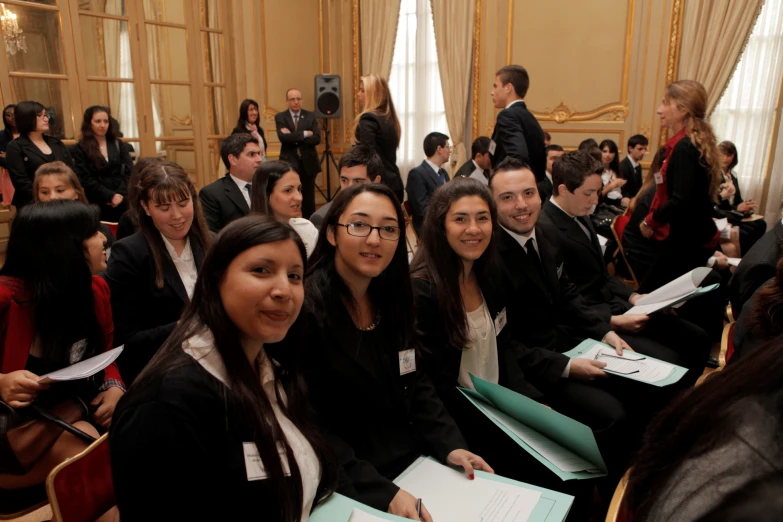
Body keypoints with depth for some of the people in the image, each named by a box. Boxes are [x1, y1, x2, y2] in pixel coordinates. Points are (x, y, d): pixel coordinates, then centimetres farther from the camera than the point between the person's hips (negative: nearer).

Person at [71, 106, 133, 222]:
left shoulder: (117, 144, 12)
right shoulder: (80, 149, 2)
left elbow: (129, 171, 4)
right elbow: (86, 179, -6)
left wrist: (121, 194, -9)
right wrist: (110, 196, -14)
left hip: (121, 201, 3)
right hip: (97, 204, -3)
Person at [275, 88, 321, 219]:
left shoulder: (311, 116, 4)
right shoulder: (280, 117, 1)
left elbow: (317, 138, -9)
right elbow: (282, 137, -17)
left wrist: (294, 138, -15)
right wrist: (304, 134, -17)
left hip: (308, 163, 2)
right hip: (289, 163, -2)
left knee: (309, 198, 9)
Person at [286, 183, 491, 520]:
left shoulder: (392, 298, 2)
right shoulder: (304, 308, -19)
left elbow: (414, 384, 7)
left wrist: (450, 445, -6)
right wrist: (382, 492, -24)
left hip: (414, 462, 6)